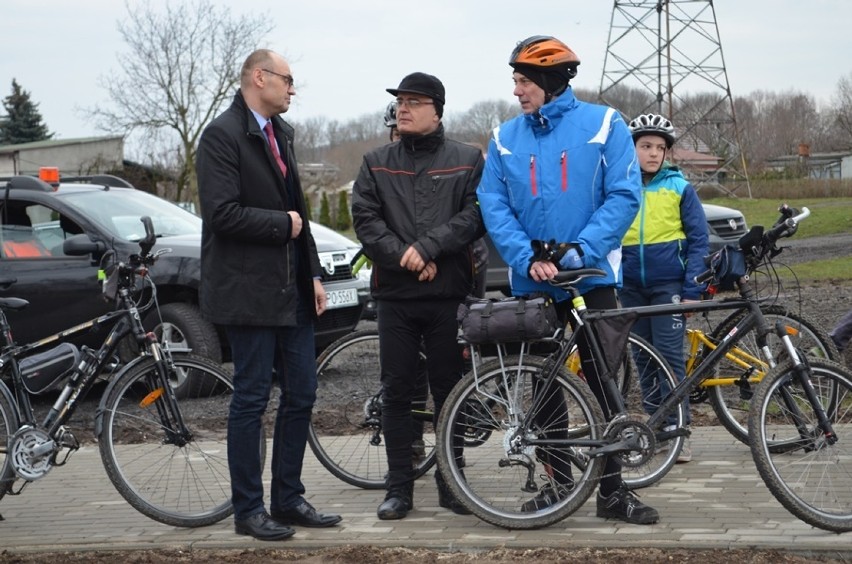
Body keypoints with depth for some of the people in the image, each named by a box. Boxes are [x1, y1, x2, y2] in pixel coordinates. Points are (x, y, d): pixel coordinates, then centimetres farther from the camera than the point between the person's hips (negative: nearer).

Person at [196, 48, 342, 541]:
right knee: (252, 399, -1)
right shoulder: (223, 135, -11)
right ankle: (248, 510, 8)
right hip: (249, 291, -8)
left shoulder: (280, 133, 16)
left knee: (301, 395, 9)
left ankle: (289, 499, 20)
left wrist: (313, 274, 12)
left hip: (292, 291, 8)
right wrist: (282, 224, -10)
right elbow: (223, 213, -21)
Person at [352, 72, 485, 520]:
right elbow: (365, 219, 1)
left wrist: (427, 247, -16)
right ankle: (399, 487, 11)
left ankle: (451, 484, 15)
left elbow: (475, 215, -6)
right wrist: (404, 257, -13)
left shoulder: (467, 160, 6)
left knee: (449, 390, 5)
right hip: (395, 295, 2)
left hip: (449, 295, -2)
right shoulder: (377, 163, 11)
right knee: (396, 392, 3)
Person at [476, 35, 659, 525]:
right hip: (533, 282, 3)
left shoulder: (603, 125, -4)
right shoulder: (506, 138, 5)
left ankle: (612, 490, 6)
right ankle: (558, 481, 21)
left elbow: (624, 196, -9)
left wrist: (579, 251, -20)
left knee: (604, 383, -2)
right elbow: (494, 206, -2)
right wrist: (528, 259, -17)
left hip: (592, 278, -3)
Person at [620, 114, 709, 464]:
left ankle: (678, 431, -4)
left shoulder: (679, 187, 0)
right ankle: (657, 426, 17)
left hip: (668, 285, -3)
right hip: (631, 288, 3)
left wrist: (693, 290, -7)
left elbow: (698, 241, 0)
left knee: (670, 357, -8)